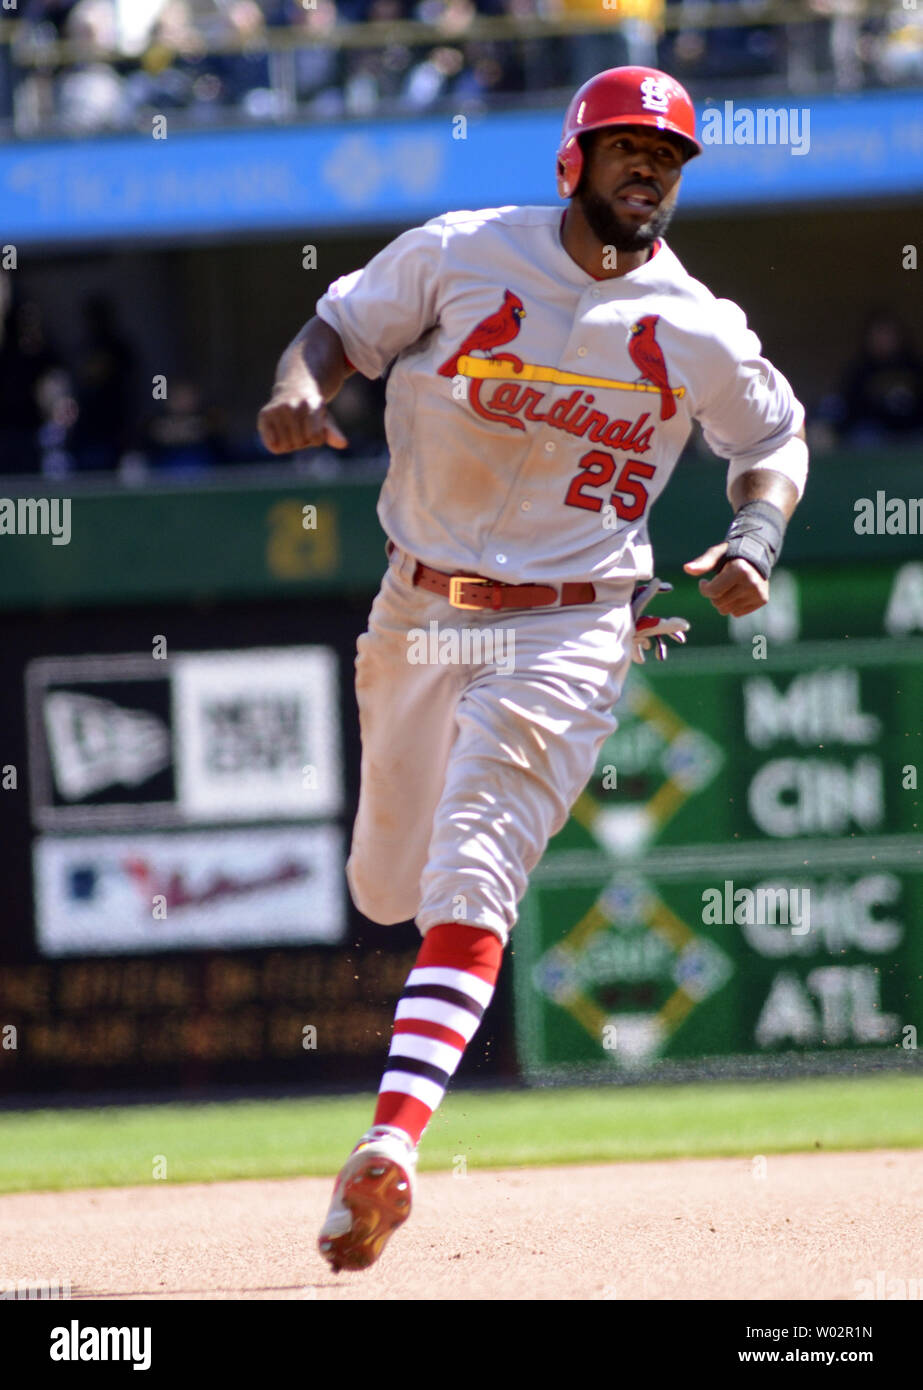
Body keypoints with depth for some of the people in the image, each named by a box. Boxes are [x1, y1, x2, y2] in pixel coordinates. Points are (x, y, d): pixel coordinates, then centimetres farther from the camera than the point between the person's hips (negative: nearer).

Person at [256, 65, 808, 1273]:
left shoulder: (698, 332, -2)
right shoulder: (460, 256, -3)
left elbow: (776, 436, 13)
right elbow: (343, 325, 6)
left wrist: (755, 539, -6)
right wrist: (300, 389, -17)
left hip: (569, 625, -3)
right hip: (421, 616, 3)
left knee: (469, 873, -20)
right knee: (388, 886, 13)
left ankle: (391, 1139, -31)